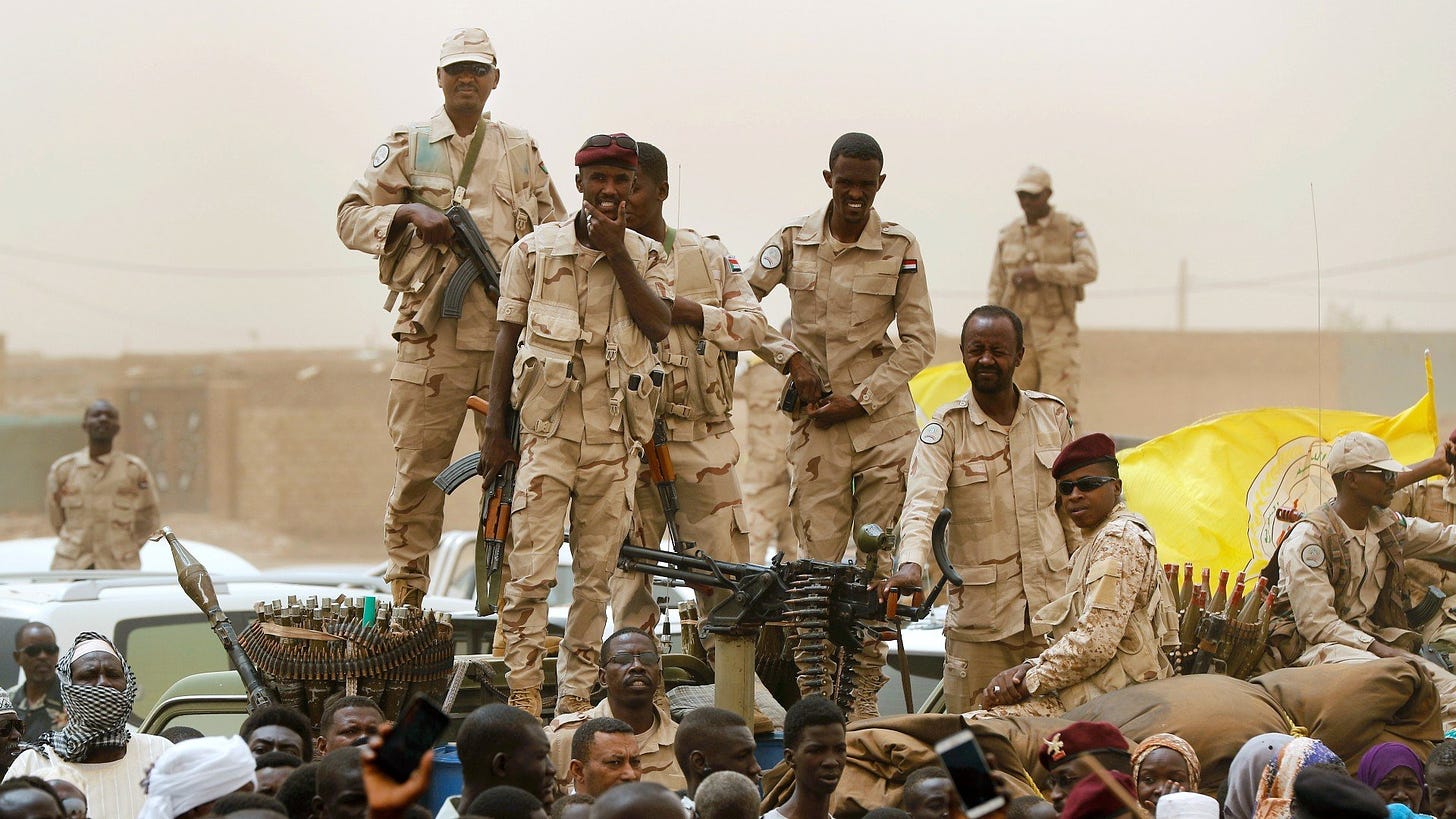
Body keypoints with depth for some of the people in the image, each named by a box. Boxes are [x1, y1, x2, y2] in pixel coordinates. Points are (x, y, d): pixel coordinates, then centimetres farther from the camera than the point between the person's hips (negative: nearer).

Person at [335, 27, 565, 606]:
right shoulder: (408, 146, 9)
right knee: (418, 466, -4)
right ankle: (405, 596, 3)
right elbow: (351, 217, 5)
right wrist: (410, 214, -12)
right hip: (432, 333, -2)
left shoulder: (521, 151, 16)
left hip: (511, 333, 3)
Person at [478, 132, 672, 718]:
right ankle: (523, 700, -6)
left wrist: (616, 253, -10)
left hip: (616, 437, 2)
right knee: (530, 571, -9)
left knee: (596, 575, 5)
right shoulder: (534, 249, 6)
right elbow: (507, 340, 7)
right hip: (545, 429, -2)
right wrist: (495, 430, 2)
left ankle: (576, 697, 12)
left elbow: (658, 325, -7)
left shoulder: (646, 256, 10)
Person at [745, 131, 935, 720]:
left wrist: (859, 399, -7)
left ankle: (865, 693, 6)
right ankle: (812, 691, 2)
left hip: (882, 417, 0)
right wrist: (791, 358, -6)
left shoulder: (901, 247, 1)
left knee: (880, 559, -1)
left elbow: (918, 342, 1)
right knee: (818, 559, -4)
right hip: (816, 418, 0)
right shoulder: (793, 241, 3)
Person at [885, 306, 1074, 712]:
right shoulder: (946, 427, -3)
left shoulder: (1052, 415, 7)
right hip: (978, 613, -2)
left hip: (1051, 604, 2)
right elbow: (922, 502, -18)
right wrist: (911, 564, -36)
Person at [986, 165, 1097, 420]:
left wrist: (1038, 272, -19)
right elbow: (997, 288, 12)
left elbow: (1088, 270, -16)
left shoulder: (1072, 228, -2)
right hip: (1018, 331, 4)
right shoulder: (1008, 234, 9)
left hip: (1057, 333, -4)